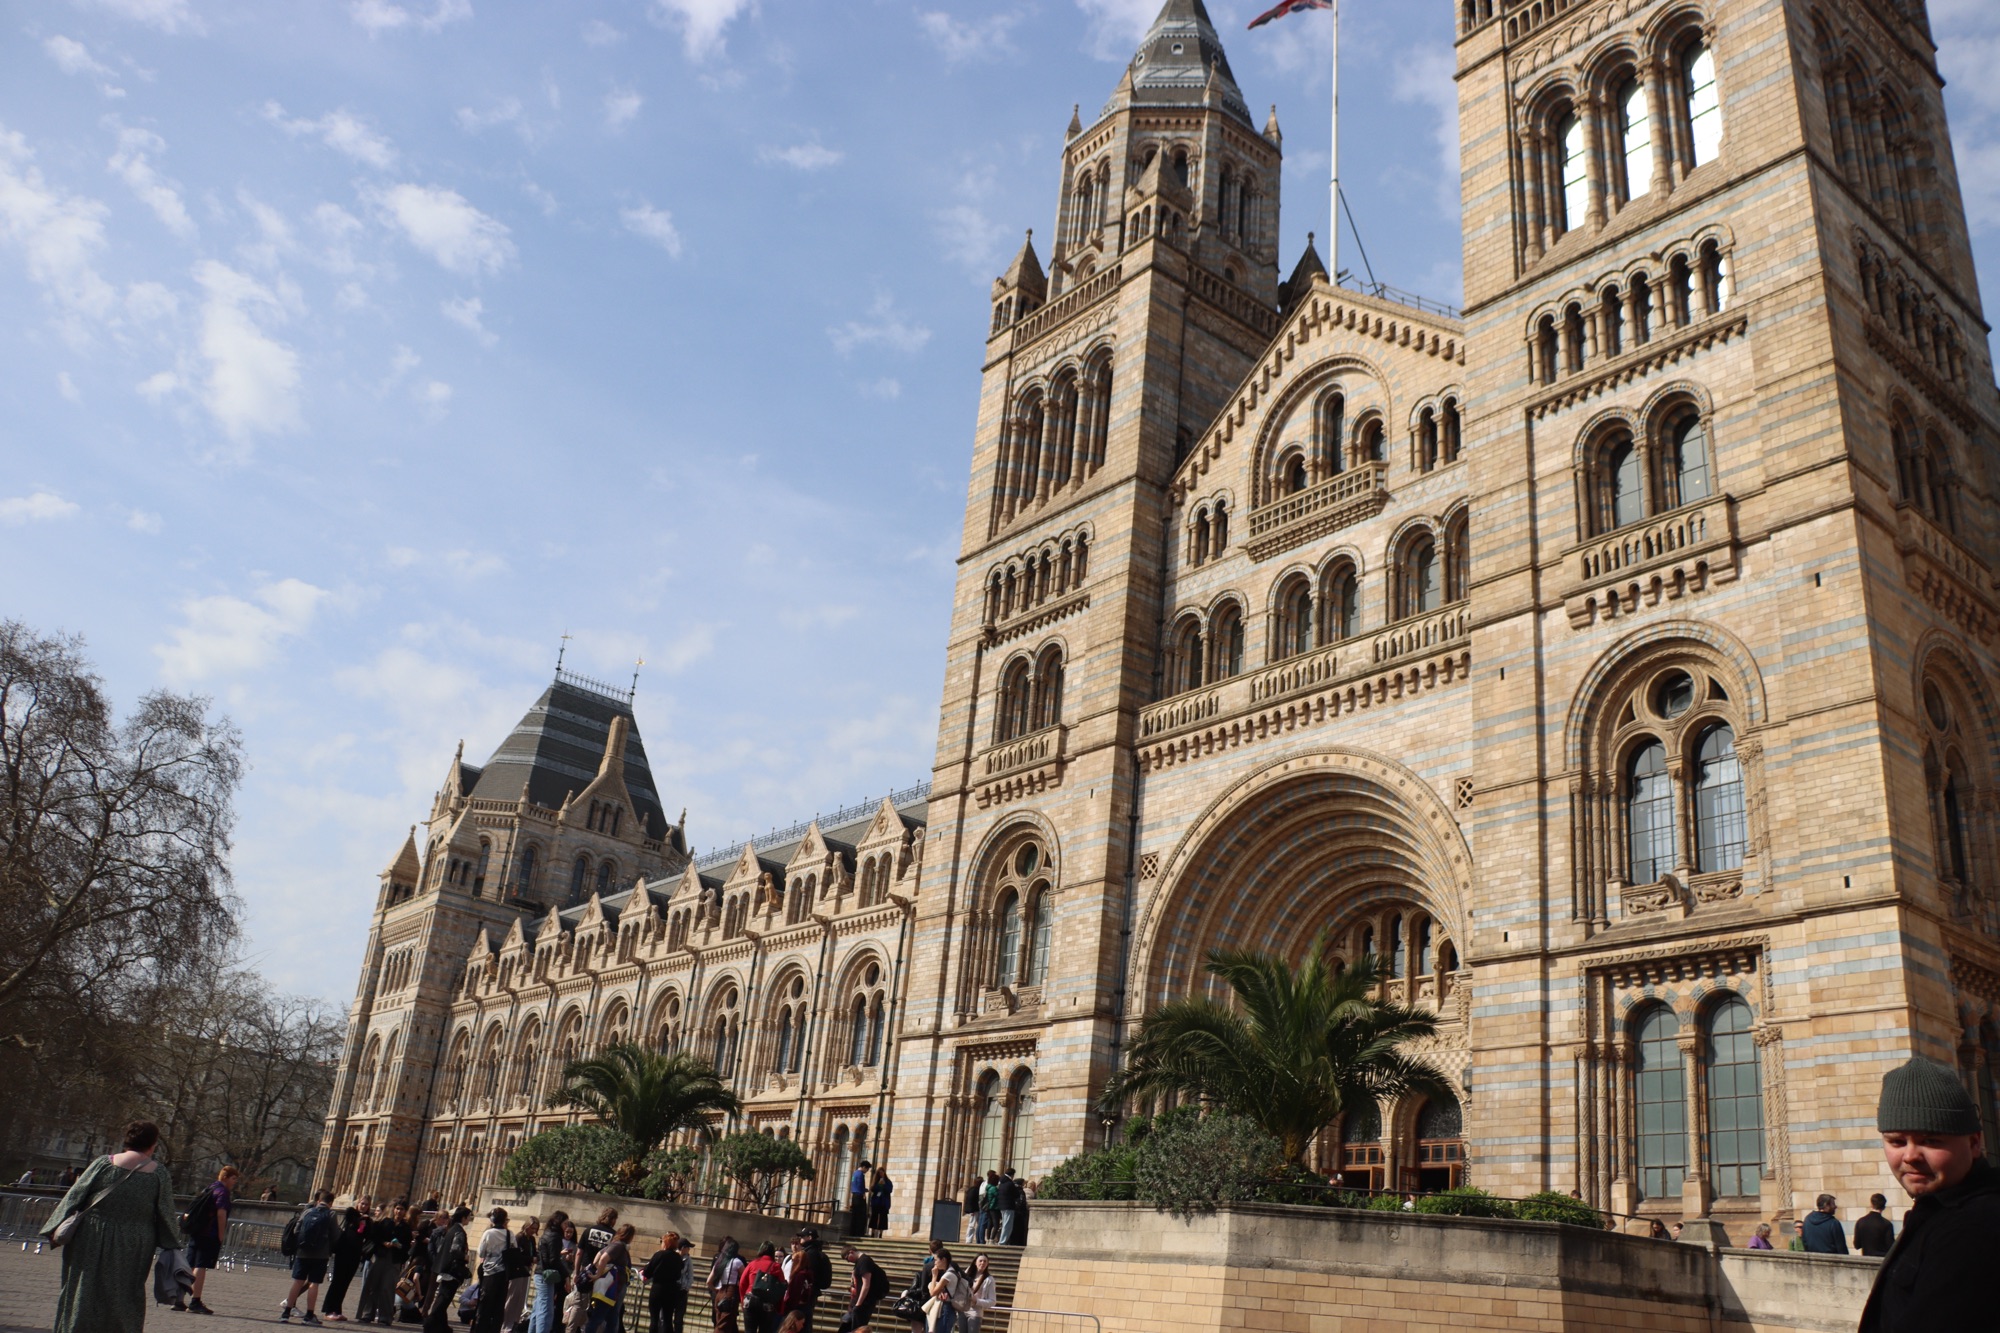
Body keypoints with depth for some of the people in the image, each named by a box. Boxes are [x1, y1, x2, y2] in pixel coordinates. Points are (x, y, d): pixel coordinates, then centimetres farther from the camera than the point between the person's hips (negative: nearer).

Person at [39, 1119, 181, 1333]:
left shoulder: (103, 1164, -3)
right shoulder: (159, 1174, -3)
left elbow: (75, 1196, -1)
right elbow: (166, 1213, 1)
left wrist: (57, 1229, 7)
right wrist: (171, 1245, 11)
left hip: (92, 1245, 0)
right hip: (131, 1251, 0)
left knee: (84, 1294, 10)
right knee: (122, 1301, 9)